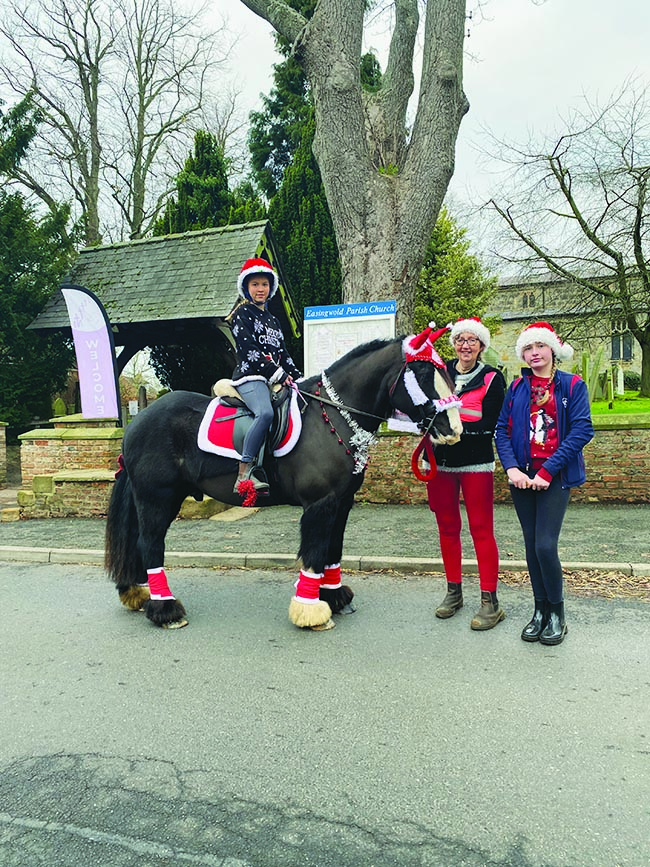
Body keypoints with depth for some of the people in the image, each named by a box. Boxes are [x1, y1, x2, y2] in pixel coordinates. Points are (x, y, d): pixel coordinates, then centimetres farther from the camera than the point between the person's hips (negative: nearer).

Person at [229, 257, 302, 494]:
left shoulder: (271, 319, 26)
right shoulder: (242, 314, 2)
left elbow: (283, 353, 25)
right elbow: (249, 350, -10)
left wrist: (298, 377, 11)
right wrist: (278, 375, -14)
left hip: (274, 379, 8)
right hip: (249, 377, -8)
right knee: (265, 413, -34)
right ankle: (243, 475, -35)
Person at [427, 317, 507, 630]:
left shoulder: (492, 378, -2)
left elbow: (490, 425, -10)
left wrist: (457, 428, -23)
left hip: (476, 463, -3)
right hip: (440, 461, 4)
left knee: (481, 530, -2)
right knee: (447, 528, 11)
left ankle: (490, 601, 7)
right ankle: (453, 592, 25)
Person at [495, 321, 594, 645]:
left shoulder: (573, 385, -1)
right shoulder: (516, 387, 9)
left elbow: (581, 431, -10)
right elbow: (502, 430, 4)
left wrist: (547, 471, -16)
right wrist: (512, 468, -13)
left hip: (555, 477, -3)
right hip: (522, 476, 3)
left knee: (545, 545, -11)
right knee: (531, 545, 8)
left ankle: (557, 612, 11)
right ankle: (540, 610, 23)